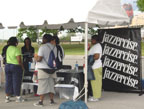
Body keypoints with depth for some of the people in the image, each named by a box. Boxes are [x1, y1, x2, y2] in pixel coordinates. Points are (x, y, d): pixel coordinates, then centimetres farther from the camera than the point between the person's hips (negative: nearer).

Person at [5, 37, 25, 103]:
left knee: (8, 81, 10)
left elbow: (6, 57, 12)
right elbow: (19, 60, -18)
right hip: (16, 66, -6)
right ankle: (18, 97, 7)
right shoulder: (16, 49, -16)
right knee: (16, 82, 1)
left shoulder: (8, 48, 5)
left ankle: (7, 97, 14)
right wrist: (22, 67, -7)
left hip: (7, 66, 6)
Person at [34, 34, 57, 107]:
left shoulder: (42, 47, -12)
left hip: (43, 69, -6)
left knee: (42, 85, -3)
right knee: (51, 85, 11)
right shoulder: (54, 47, 9)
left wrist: (36, 58, 3)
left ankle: (41, 102, -1)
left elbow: (39, 59, -16)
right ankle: (52, 100, 15)